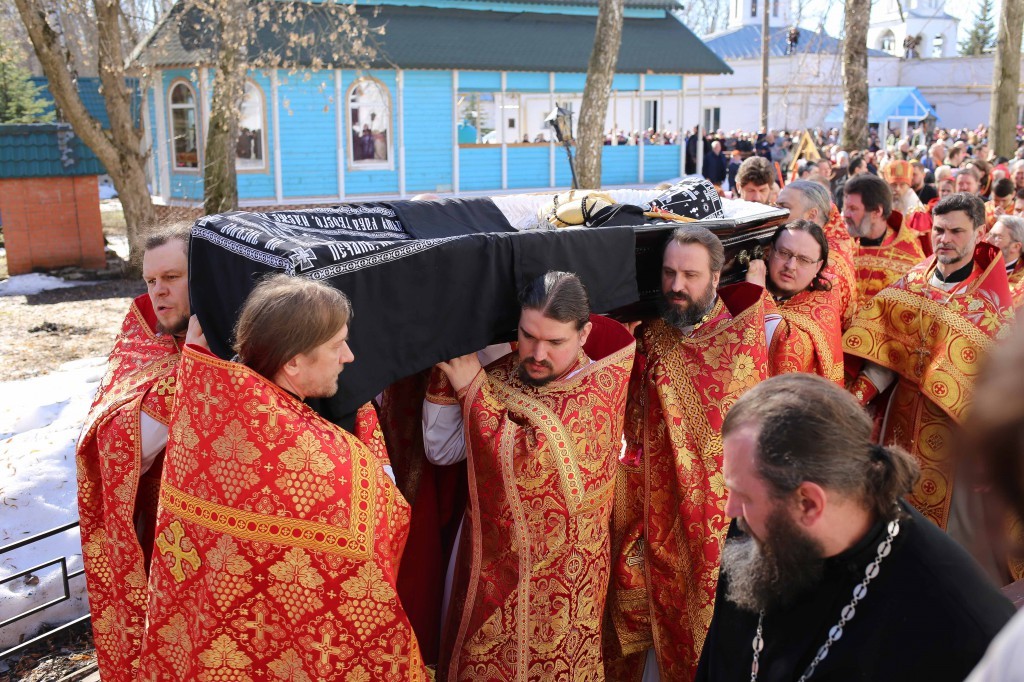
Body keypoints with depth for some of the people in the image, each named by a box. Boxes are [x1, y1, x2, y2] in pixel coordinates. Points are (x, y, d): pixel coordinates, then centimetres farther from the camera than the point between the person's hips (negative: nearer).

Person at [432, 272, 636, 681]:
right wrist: (447, 375, -16)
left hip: (555, 583, -5)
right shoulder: (503, 374, -4)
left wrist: (474, 390, -24)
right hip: (489, 566, 5)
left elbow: (525, 466, -30)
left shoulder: (596, 397, -20)